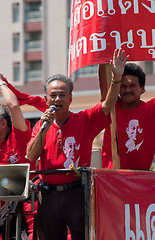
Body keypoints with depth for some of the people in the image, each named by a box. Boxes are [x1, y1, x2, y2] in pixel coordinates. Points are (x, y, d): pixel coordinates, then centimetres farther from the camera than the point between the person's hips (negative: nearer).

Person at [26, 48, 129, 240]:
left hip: (77, 193, -3)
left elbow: (107, 105, -10)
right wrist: (44, 129, -10)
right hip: (48, 194, 3)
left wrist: (117, 77, -24)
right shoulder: (41, 125, 11)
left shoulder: (84, 120, 3)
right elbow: (31, 157, 1)